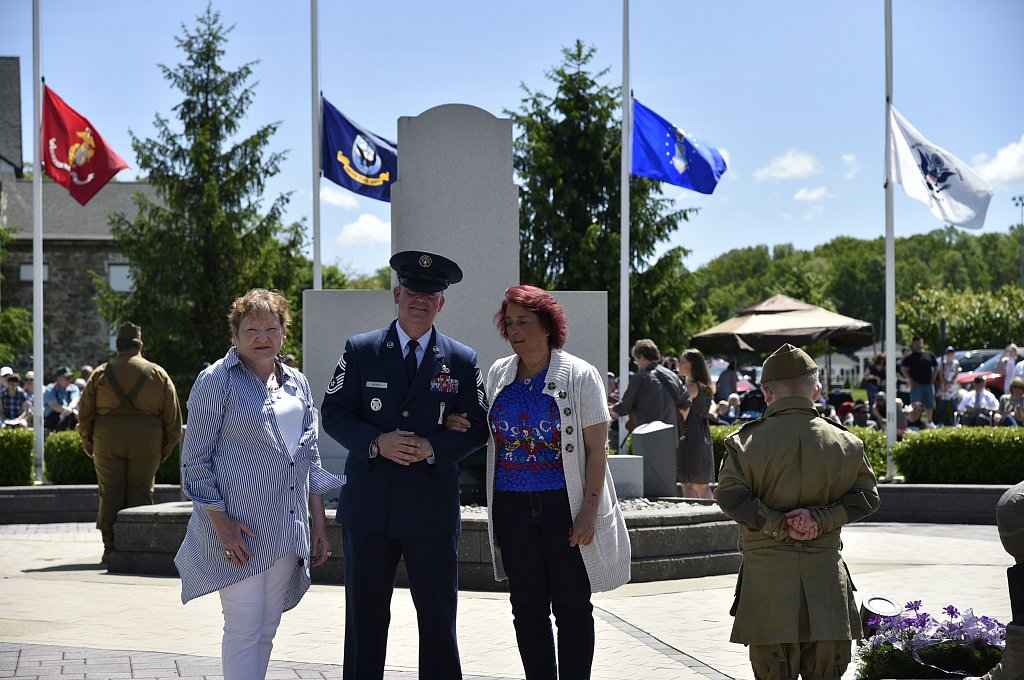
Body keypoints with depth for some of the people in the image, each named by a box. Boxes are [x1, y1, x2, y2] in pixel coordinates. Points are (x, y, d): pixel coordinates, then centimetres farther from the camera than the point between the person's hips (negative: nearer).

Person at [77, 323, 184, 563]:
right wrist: (166, 448, 13)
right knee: (141, 494, 5)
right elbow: (173, 417, 6)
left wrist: (87, 443, 17)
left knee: (110, 494, 6)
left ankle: (111, 548, 4)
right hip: (146, 444, 0)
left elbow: (84, 414, 6)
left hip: (108, 442, 0)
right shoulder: (158, 374, 6)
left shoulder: (101, 374, 5)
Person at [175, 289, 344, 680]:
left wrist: (319, 524, 13)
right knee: (244, 628, -8)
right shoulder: (217, 381, -5)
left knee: (267, 629, 10)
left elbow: (310, 457, 18)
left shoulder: (296, 383, 13)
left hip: (287, 531, 6)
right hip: (238, 528, -6)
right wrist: (221, 523, -14)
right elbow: (195, 460, -7)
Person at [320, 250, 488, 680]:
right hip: (369, 506, 0)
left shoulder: (462, 361, 5)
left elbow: (477, 427, 5)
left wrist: (433, 448, -14)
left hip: (433, 509, 0)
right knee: (365, 616, 6)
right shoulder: (360, 350, 4)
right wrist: (377, 442, -15)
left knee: (438, 619, 5)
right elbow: (334, 414, 2)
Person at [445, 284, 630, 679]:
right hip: (513, 508, 4)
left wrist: (589, 511, -14)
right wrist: (464, 427, 2)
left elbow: (596, 449, -6)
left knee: (572, 607, 0)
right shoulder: (498, 375, 10)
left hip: (565, 506, -4)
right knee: (527, 609, 6)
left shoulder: (579, 375, -4)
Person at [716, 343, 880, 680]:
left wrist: (778, 525, -9)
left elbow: (730, 494, -12)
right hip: (826, 574, 2)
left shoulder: (746, 441, -4)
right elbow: (865, 498, 2)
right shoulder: (844, 443, 3)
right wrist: (821, 518, -5)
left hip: (767, 574, -2)